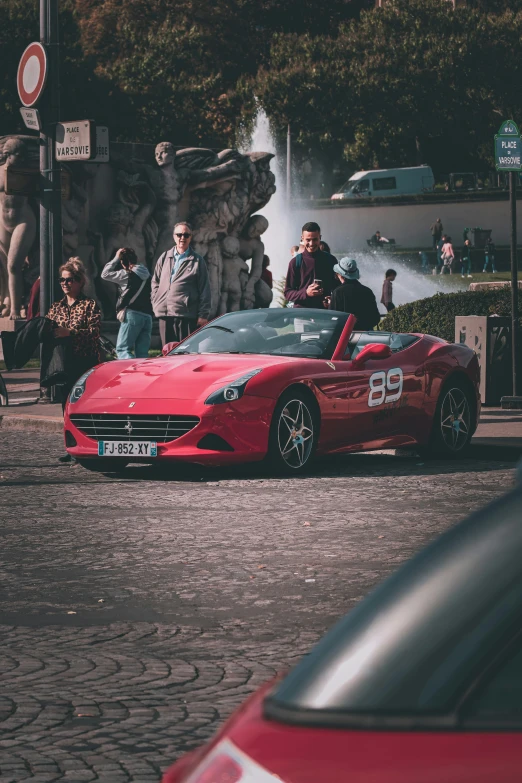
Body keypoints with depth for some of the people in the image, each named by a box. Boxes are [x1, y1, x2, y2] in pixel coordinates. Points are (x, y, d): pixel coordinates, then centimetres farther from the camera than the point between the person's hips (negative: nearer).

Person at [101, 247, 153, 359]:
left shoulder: (128, 275, -6)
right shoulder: (146, 274, 16)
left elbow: (105, 274, 1)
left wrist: (116, 258, 8)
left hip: (133, 314, -7)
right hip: (148, 315, 7)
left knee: (122, 349, -8)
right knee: (142, 352, 5)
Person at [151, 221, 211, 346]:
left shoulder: (197, 261, 4)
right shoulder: (164, 258, 15)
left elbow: (204, 290, 2)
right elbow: (155, 283, 22)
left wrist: (203, 315, -4)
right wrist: (156, 303, 9)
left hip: (187, 316, -4)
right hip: (164, 315, 4)